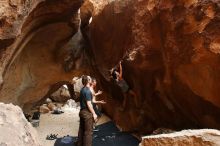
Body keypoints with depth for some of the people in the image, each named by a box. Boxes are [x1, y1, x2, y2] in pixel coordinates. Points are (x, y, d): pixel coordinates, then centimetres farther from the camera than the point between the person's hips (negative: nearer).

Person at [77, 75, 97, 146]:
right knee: (88, 131, -2)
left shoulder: (82, 89, 10)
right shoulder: (87, 91, -18)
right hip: (87, 112, -9)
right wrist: (94, 114, -15)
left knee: (81, 129, 15)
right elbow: (88, 104, -20)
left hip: (82, 111, 9)